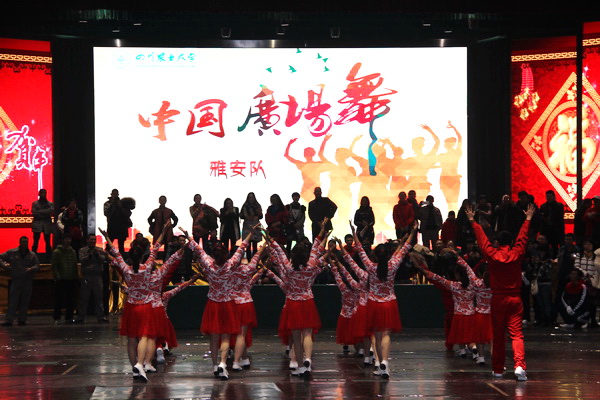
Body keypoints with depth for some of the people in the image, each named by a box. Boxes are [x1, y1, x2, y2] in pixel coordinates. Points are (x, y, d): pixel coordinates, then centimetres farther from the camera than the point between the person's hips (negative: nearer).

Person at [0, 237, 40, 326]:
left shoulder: (32, 255, 9)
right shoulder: (12, 252, 5)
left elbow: (37, 265, 6)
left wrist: (31, 269, -14)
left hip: (27, 281, 2)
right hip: (16, 280, -2)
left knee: (25, 301, 4)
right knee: (13, 302, -6)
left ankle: (22, 320, 12)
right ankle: (8, 320, -9)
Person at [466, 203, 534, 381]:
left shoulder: (492, 254, -5)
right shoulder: (516, 254, -4)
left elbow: (481, 238, 6)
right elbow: (522, 237, 10)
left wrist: (472, 220, 19)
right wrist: (528, 219, 24)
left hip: (497, 299, 0)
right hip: (515, 299, 0)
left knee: (498, 336, 9)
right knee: (517, 334, -6)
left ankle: (498, 369, 16)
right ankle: (519, 365, -25)